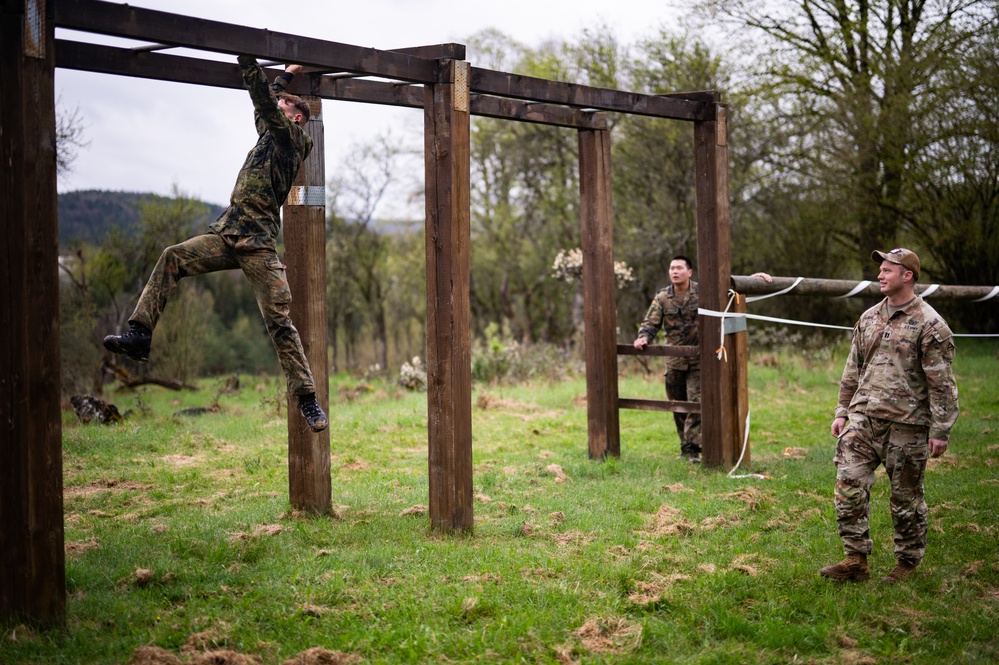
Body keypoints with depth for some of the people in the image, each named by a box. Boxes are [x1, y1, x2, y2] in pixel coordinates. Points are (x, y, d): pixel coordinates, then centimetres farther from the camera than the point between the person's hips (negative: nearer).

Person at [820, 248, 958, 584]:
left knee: (906, 498, 6)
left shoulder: (929, 325, -8)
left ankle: (908, 562, 22)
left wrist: (940, 430, -12)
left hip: (905, 426, -5)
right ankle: (856, 559, 3)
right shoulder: (868, 318, 12)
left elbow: (941, 382, -10)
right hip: (863, 419, 5)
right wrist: (842, 412, 15)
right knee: (849, 485, -4)